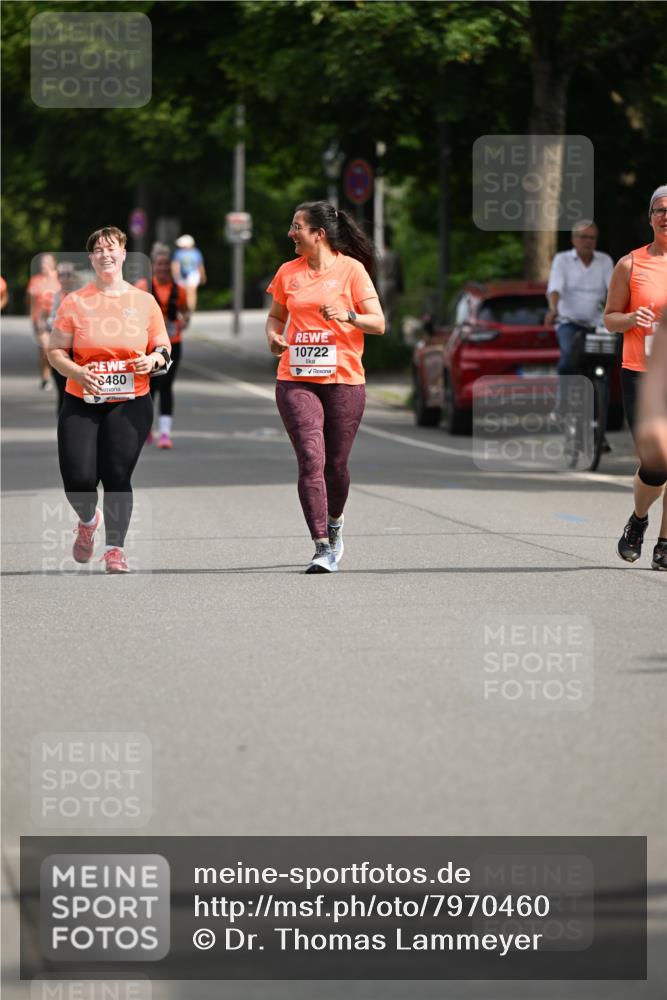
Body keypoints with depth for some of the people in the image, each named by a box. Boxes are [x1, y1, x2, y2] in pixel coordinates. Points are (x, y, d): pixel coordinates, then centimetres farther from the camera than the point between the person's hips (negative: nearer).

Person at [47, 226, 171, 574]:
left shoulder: (144, 301, 6)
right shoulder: (74, 302, 2)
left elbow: (163, 348, 13)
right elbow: (56, 351, 4)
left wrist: (153, 360, -10)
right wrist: (77, 372, -15)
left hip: (130, 404, 0)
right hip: (81, 402, 0)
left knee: (117, 477, -8)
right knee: (78, 480, -7)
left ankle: (115, 548, 6)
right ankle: (88, 521, 27)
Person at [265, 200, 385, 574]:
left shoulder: (352, 269, -1)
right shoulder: (288, 273, 10)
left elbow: (378, 323, -2)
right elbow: (275, 316, 23)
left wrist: (348, 316, -20)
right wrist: (273, 336, 1)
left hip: (344, 379, -2)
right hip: (296, 380, 2)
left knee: (336, 463, 5)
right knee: (310, 459, -12)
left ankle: (334, 521, 36)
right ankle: (322, 547, -14)